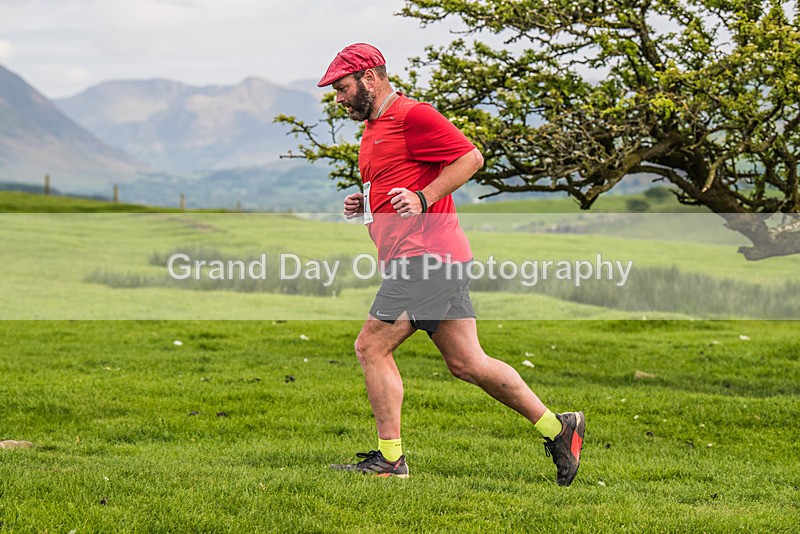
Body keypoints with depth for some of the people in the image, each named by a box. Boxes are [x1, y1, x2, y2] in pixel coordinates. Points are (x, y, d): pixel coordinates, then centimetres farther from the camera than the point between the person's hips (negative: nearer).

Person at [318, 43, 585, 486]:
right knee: (466, 363, 8)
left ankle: (388, 460, -3)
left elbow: (470, 156, -14)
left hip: (427, 255, -10)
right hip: (436, 261, 10)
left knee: (371, 346, -9)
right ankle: (556, 427, 13)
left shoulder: (412, 114, -8)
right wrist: (363, 205, 15)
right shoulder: (373, 127, 23)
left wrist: (423, 199, -20)